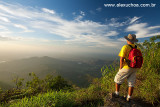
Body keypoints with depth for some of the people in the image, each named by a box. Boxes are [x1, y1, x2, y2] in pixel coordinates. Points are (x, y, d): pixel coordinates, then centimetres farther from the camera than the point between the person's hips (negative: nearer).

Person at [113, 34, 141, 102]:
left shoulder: (125, 47, -17)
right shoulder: (138, 49, 3)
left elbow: (122, 59, -22)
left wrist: (120, 68, -10)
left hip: (126, 68, -6)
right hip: (134, 68, 6)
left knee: (117, 79, 12)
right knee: (131, 83, 13)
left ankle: (116, 94, 24)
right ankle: (128, 98, 25)